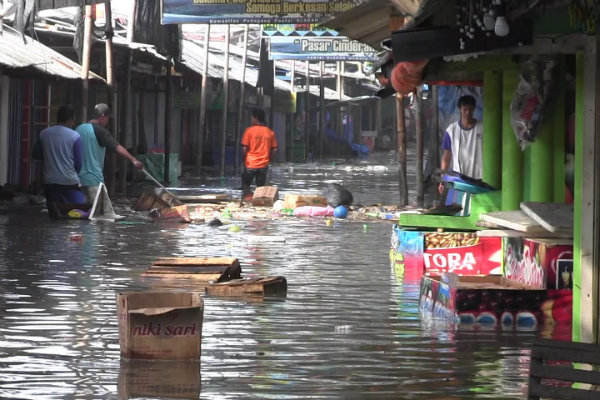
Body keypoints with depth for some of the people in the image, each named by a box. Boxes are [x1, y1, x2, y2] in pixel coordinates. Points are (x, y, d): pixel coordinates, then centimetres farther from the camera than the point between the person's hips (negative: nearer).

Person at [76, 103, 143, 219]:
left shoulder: (79, 129, 13)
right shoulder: (99, 131, -11)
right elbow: (117, 147, -20)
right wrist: (133, 159, -25)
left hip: (80, 177, 9)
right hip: (94, 179, -9)